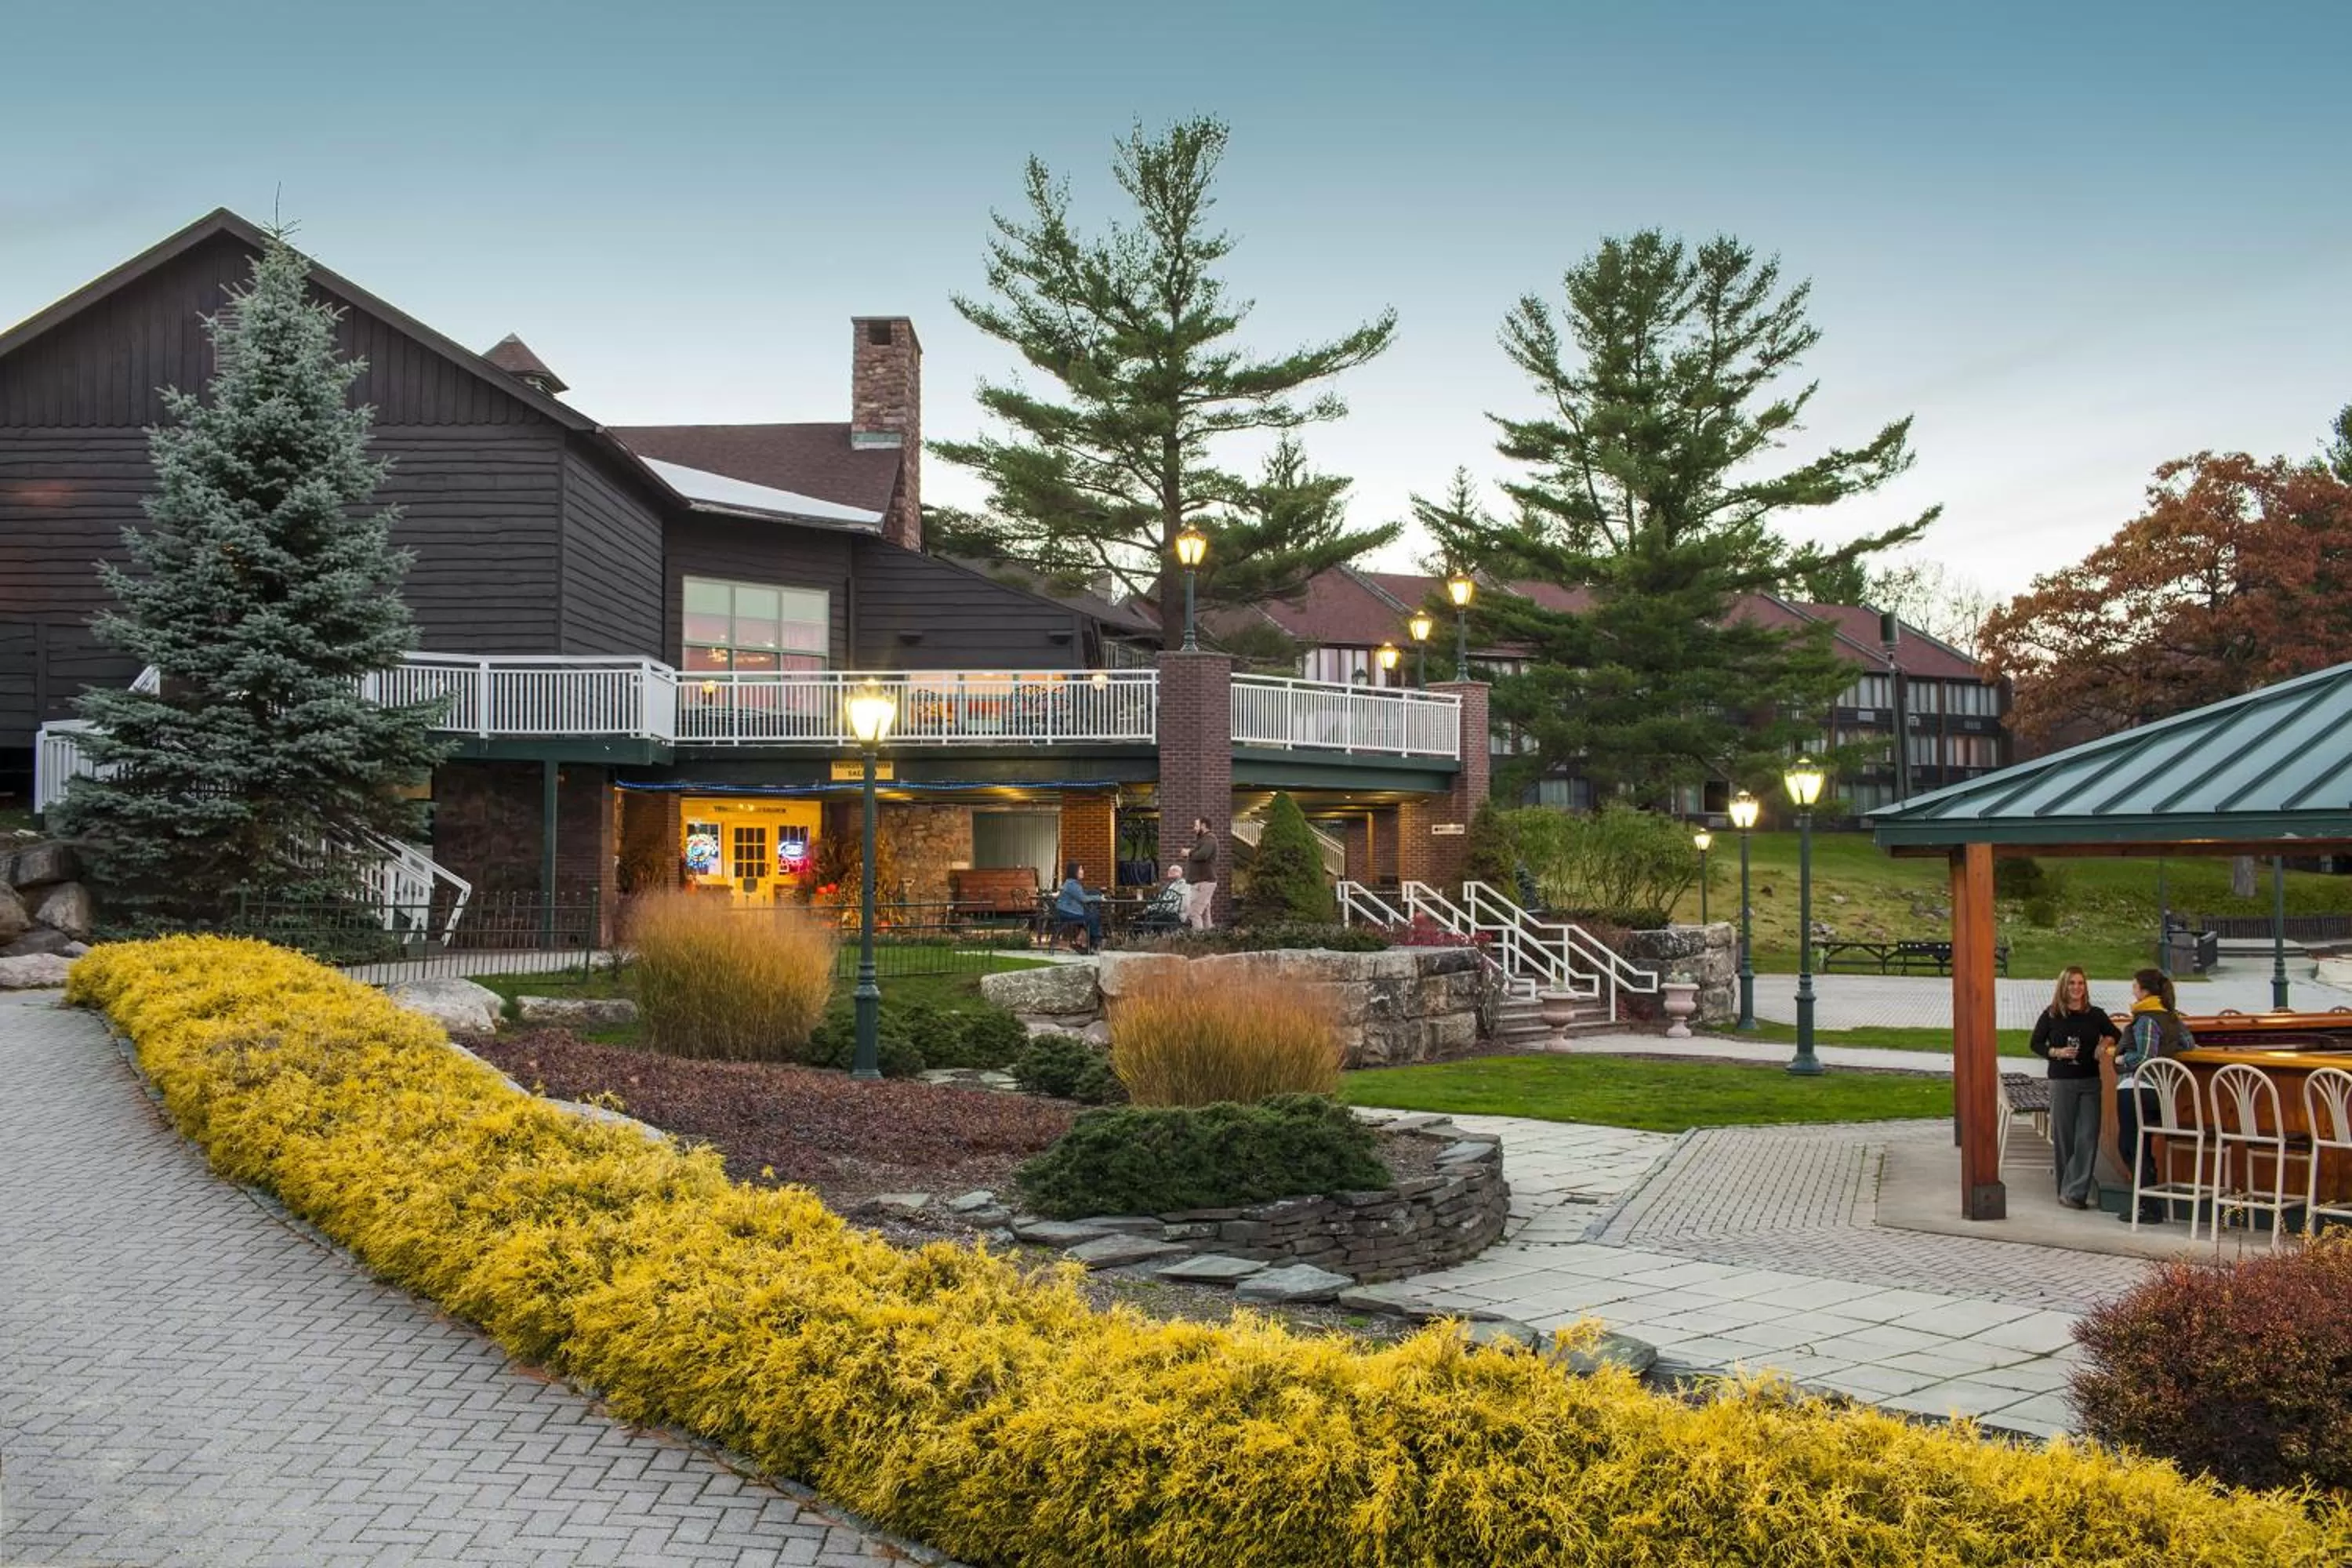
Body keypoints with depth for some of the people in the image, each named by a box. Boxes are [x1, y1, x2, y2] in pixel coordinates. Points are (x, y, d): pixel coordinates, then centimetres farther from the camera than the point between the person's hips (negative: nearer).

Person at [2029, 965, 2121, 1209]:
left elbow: (2117, 1036, 18)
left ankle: (2075, 1192, -5)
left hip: (2090, 1082, 1)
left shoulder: (2096, 1015, 6)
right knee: (2063, 1138, 4)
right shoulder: (2051, 1015, 2)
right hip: (2061, 1082, -1)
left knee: (2088, 1137, -6)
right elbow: (2036, 1044, 7)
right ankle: (2065, 1190, 15)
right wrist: (2056, 1052, -10)